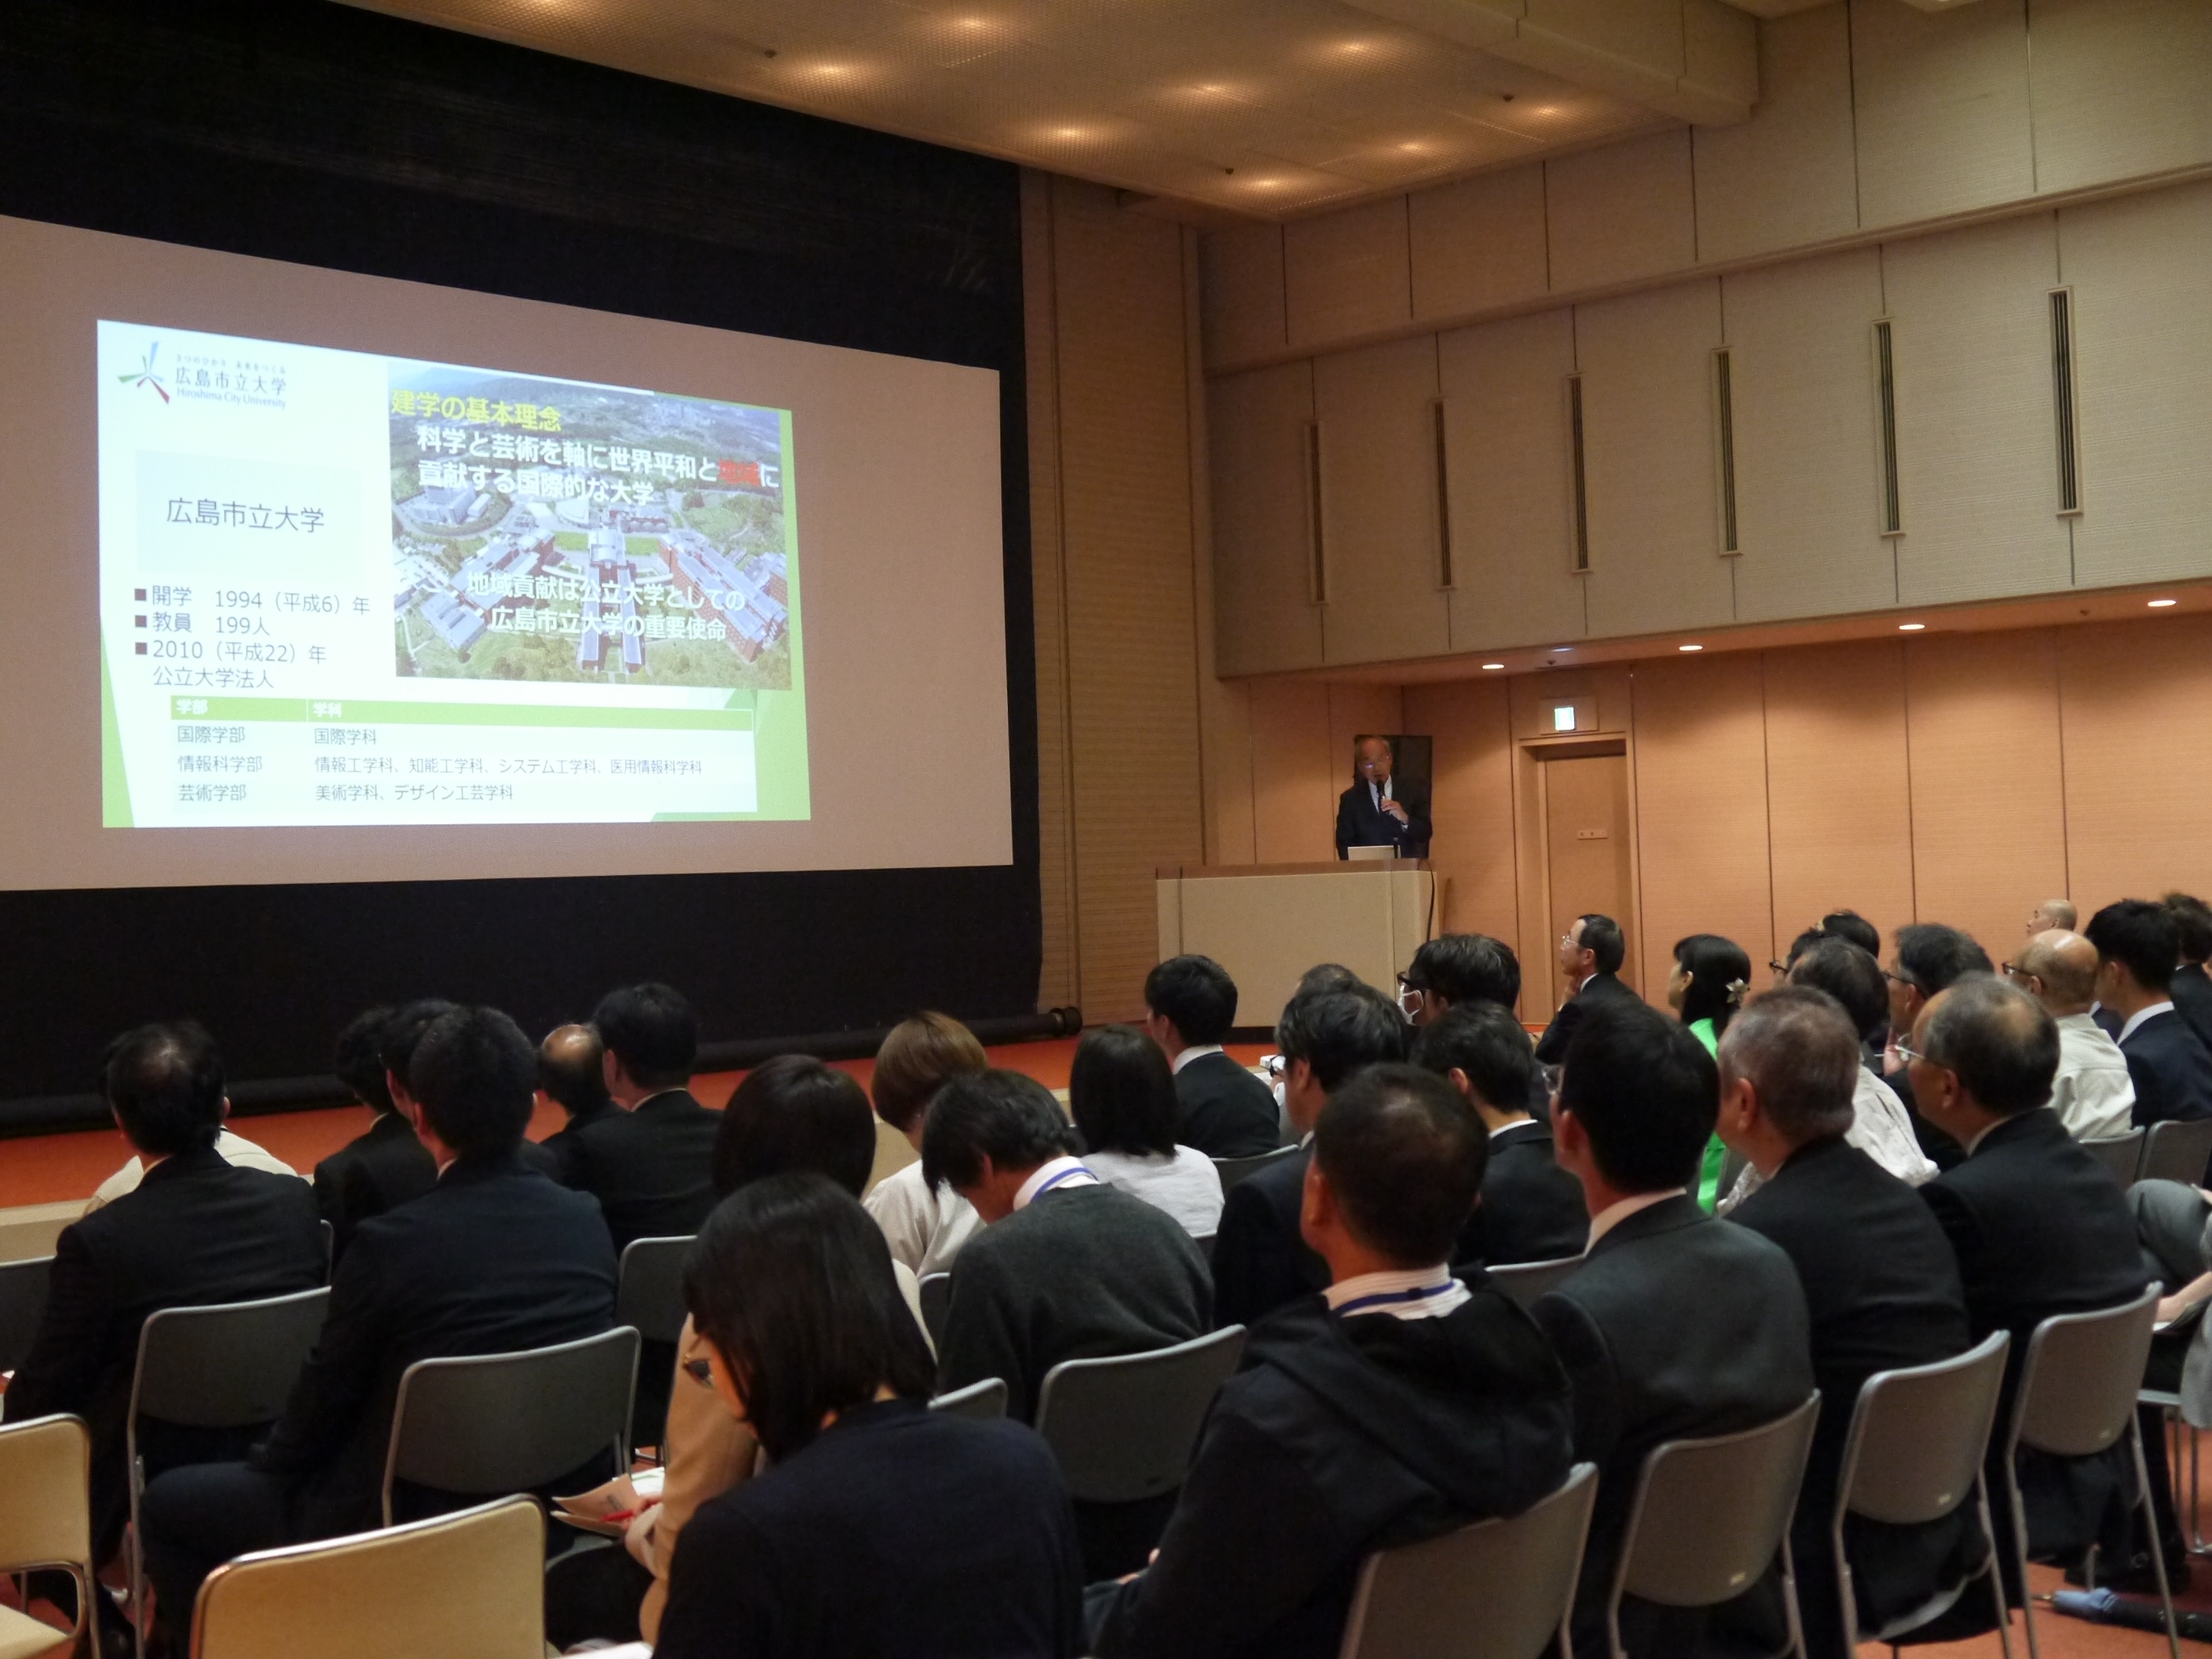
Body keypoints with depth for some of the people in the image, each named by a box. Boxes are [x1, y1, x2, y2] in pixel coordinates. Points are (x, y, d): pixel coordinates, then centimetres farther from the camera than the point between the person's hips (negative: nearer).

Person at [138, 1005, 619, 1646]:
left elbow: (322, 1402, -8)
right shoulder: (587, 1223, -7)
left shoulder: (392, 1243, -22)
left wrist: (266, 1465, 14)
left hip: (409, 1527, -6)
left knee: (167, 1503, 15)